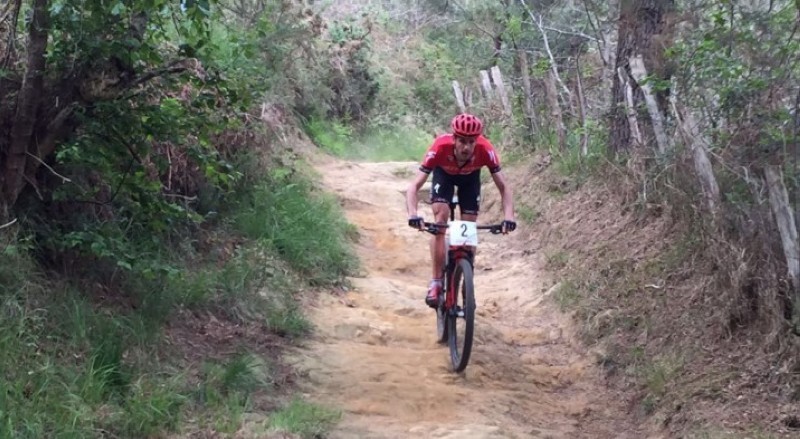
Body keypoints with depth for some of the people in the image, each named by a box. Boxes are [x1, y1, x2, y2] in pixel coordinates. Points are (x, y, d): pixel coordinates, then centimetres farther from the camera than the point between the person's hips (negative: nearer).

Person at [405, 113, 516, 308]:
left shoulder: (485, 150, -39)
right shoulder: (440, 147, -41)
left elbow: (504, 187, -34)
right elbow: (414, 186, -41)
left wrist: (508, 217, -50)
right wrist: (413, 214, -58)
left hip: (470, 177, 1)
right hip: (444, 174, -1)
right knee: (440, 221, -21)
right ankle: (436, 283, -16)